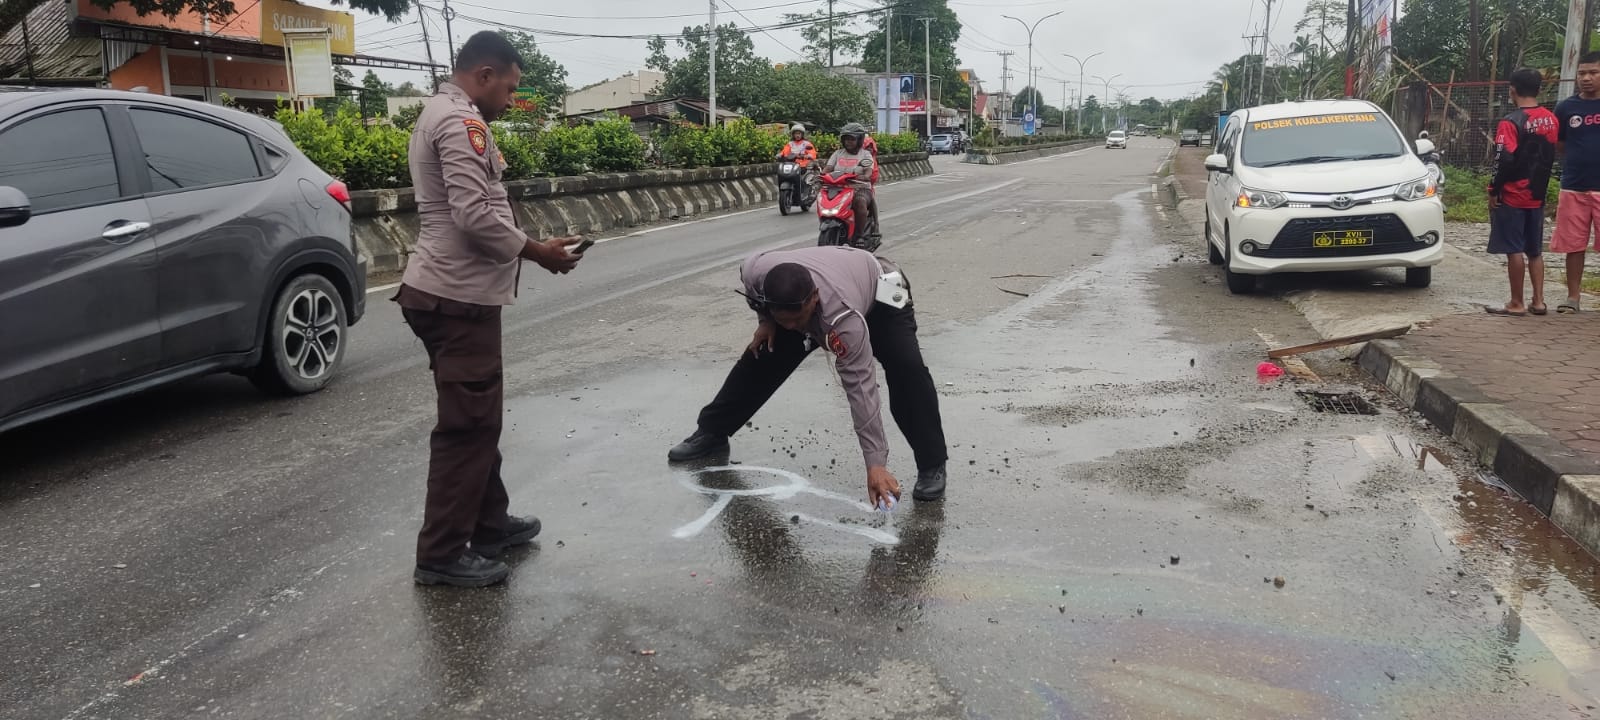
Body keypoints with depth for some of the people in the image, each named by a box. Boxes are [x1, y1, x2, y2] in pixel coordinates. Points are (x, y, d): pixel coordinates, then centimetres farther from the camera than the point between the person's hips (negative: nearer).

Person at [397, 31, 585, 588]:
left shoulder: (438, 115, 20)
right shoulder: (461, 121, -15)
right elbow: (476, 215, -24)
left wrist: (526, 247, 12)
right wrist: (538, 252, -11)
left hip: (451, 292, 11)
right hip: (458, 297, -11)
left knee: (477, 418, 18)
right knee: (467, 425, -5)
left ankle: (488, 524, 29)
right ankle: (441, 555, 3)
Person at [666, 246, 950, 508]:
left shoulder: (843, 318, -46)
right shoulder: (755, 272, -35)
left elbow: (860, 388, -43)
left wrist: (875, 463, -44)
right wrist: (766, 321, -12)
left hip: (879, 295, -5)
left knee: (906, 368, -28)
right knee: (760, 357, 3)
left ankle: (932, 465, -13)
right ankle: (712, 432, 23)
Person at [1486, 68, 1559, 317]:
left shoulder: (1511, 122, -15)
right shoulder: (1550, 120, 6)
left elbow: (1505, 160, -19)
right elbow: (1551, 156, 15)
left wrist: (1494, 191, -11)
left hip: (1512, 197, -7)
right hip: (1538, 196, 7)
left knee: (1514, 250, -3)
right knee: (1534, 251, 13)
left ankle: (1516, 304, 0)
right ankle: (1538, 302, 14)